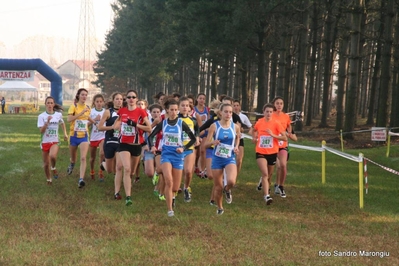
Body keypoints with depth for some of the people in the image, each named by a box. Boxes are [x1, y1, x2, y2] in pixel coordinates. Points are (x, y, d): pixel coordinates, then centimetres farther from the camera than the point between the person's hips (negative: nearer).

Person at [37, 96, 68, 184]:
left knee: (53, 156, -31)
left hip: (55, 141, -1)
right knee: (46, 164, 7)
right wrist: (47, 122, -24)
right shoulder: (41, 116, -5)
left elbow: (62, 124, 22)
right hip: (45, 142, 1)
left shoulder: (58, 114, 1)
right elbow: (41, 131, -13)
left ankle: (53, 168, 0)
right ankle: (49, 179, 30)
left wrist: (65, 133, 12)